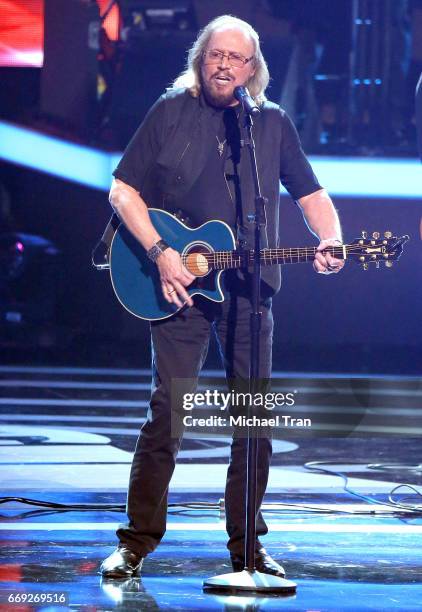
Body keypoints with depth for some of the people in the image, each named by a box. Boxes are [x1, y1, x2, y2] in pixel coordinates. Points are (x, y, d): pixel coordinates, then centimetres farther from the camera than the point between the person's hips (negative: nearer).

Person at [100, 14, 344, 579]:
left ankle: (246, 543, 13)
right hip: (180, 284, -3)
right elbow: (123, 190, 0)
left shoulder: (273, 122, 9)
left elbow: (311, 194, 12)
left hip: (250, 287, 3)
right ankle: (137, 541, 0)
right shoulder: (171, 111, 2)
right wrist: (161, 253, -12)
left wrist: (330, 241, -9)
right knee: (169, 409, -8)